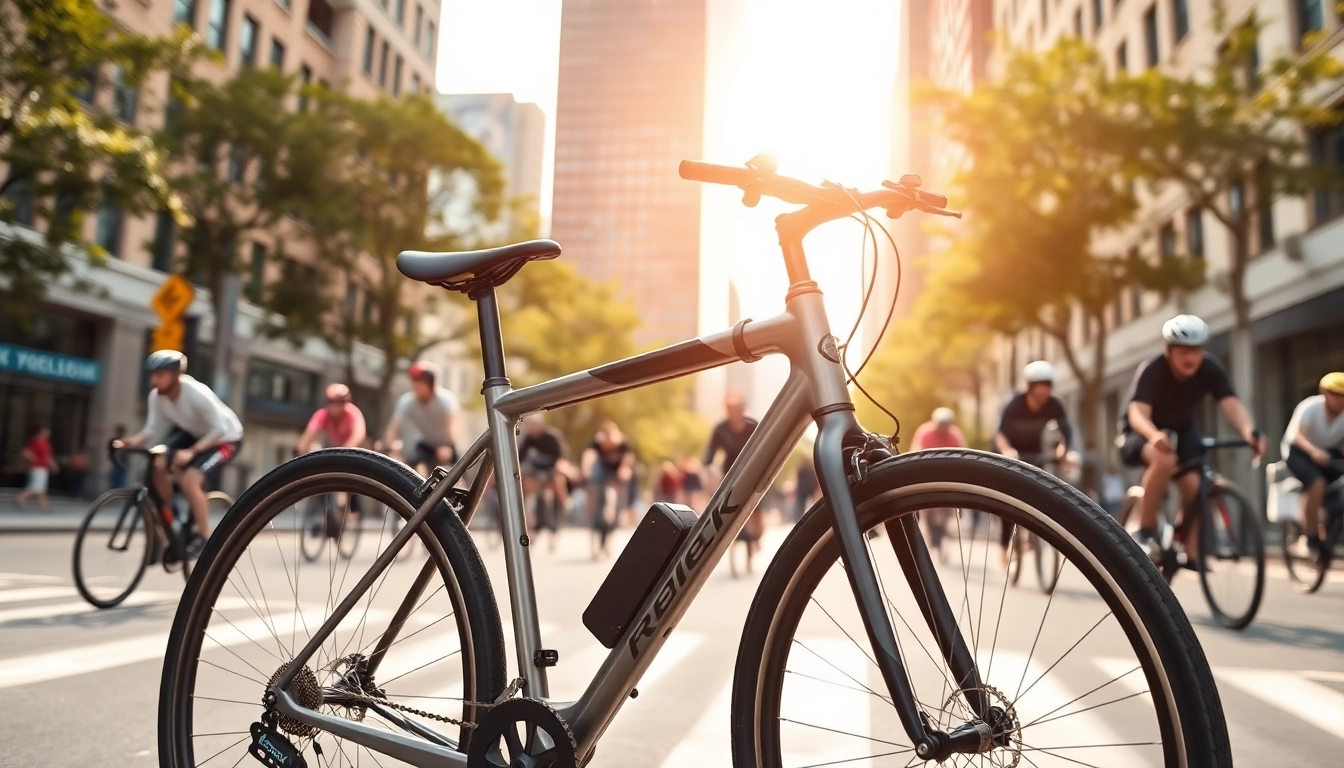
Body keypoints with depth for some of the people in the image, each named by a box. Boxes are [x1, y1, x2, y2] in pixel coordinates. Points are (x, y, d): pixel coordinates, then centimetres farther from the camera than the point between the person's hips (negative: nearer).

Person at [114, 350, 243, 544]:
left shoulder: (197, 394, -33)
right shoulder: (156, 396, -15)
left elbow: (219, 430, -31)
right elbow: (152, 428, -11)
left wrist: (191, 452, -43)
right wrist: (128, 442, -31)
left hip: (225, 439, -7)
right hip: (193, 434, 7)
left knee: (189, 481, -23)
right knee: (158, 465, -12)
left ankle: (205, 538, -9)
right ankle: (169, 521, 9)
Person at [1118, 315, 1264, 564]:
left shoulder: (1210, 370, -18)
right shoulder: (1151, 371, -28)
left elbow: (1232, 404, -30)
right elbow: (1137, 412, -41)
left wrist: (1248, 431, -52)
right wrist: (1155, 434, -63)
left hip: (1182, 431, 4)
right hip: (1142, 434, -4)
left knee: (1194, 485, -20)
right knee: (1165, 459, -36)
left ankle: (1190, 553, -3)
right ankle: (1145, 529, -21)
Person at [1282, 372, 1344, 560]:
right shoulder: (1310, 407, -24)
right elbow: (1297, 435, -37)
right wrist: (1314, 451, -56)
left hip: (1329, 452, 5)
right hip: (1298, 451, -5)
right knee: (1317, 483, -30)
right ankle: (1312, 540, -17)